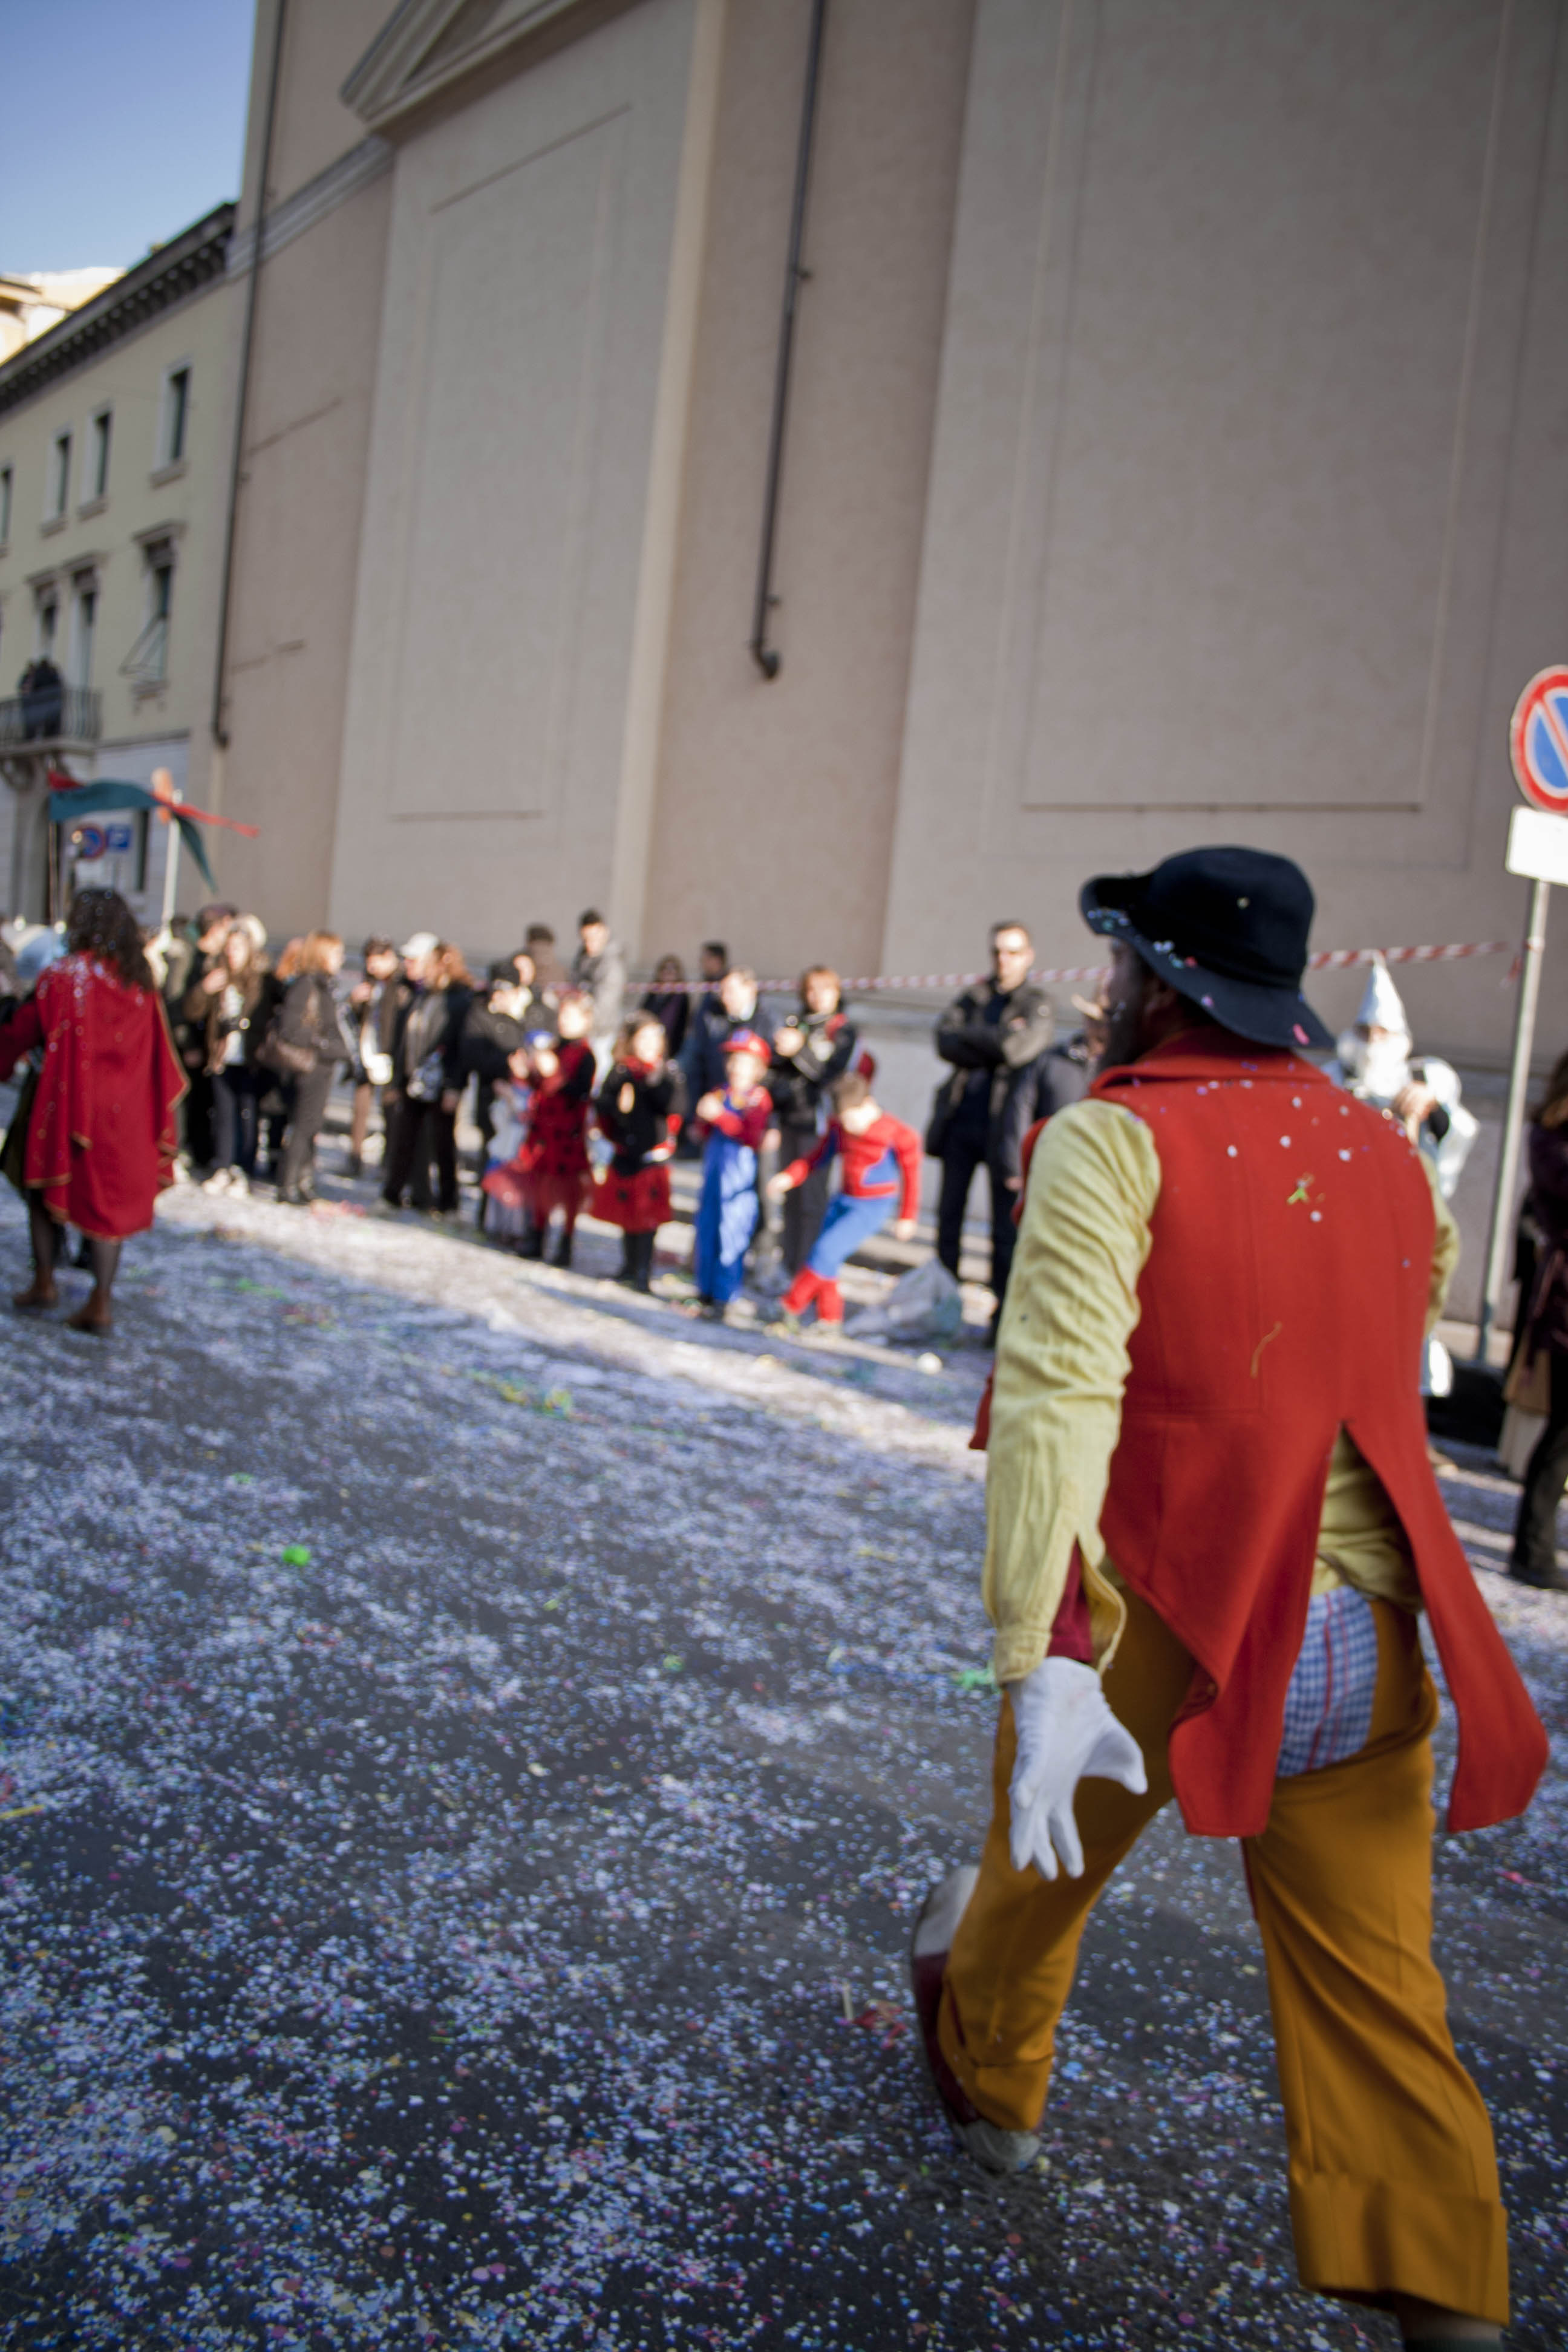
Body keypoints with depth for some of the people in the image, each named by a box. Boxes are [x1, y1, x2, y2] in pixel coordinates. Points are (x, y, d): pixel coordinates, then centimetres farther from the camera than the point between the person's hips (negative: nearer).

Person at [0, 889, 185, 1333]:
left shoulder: (63, 976, -9)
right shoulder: (142, 983, 2)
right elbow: (160, 1053, 7)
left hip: (69, 1099, -3)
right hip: (125, 1110, 3)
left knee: (45, 1184, 17)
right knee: (107, 1196, 9)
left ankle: (44, 1282, 19)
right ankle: (101, 1302, 7)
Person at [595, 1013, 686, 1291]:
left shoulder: (670, 1071, -1)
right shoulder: (621, 1070, 5)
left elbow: (677, 1108, -11)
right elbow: (602, 1102, 0)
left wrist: (657, 1083, -20)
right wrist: (618, 1106, -18)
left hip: (655, 1153, -3)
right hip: (625, 1152, 3)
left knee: (648, 1214, -5)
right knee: (625, 1209, 12)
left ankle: (643, 1271, 0)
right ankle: (629, 1264, 27)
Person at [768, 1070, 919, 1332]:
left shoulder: (898, 1135, -16)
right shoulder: (838, 1128, -1)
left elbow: (911, 1175, -7)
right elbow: (817, 1158, 8)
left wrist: (907, 1217, -3)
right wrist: (789, 1177, -9)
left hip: (872, 1208, -6)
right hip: (844, 1200, 7)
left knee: (827, 1249, -15)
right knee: (827, 1258, 4)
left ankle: (792, 1306, -5)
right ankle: (830, 1320, 19)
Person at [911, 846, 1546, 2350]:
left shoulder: (1115, 1139, -10)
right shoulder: (1392, 1164, 8)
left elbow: (1060, 1393, -23)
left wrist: (1044, 1662, -29)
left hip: (1156, 1617, -3)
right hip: (1368, 1641, 4)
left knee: (1042, 1875, 24)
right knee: (1376, 1997, 11)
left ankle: (986, 2076, 49)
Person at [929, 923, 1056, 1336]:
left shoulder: (1037, 1004, 1)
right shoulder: (974, 998, 15)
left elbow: (1017, 1047, -17)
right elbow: (945, 1040, -2)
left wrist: (969, 1036, -5)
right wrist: (995, 1045, -10)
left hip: (1004, 1127, -4)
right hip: (961, 1120, 4)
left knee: (1005, 1229, -2)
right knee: (948, 1218, 9)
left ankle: (1002, 1317, 5)